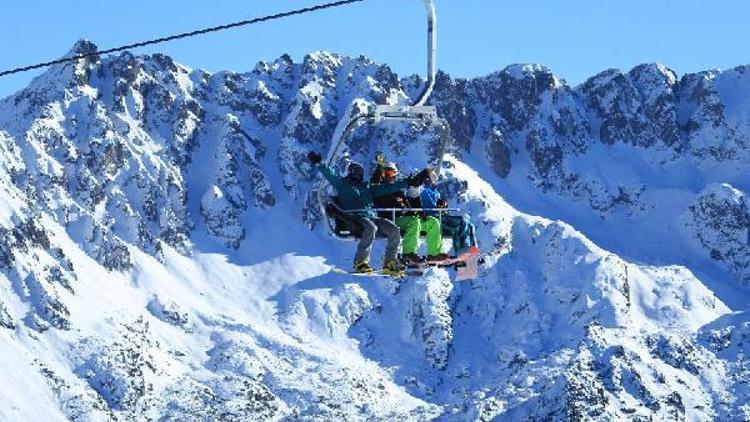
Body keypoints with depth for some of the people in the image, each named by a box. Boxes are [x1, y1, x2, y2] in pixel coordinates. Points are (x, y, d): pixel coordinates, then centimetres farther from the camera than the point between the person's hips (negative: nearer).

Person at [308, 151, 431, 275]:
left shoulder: (367, 188, 27)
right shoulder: (342, 184, 16)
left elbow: (388, 188, 26)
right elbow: (329, 174, 4)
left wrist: (410, 182, 22)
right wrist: (318, 163, -12)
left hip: (371, 216, 6)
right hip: (354, 217, -6)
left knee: (394, 230, -15)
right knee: (371, 228, -37)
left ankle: (389, 263, -11)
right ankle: (361, 262, -32)